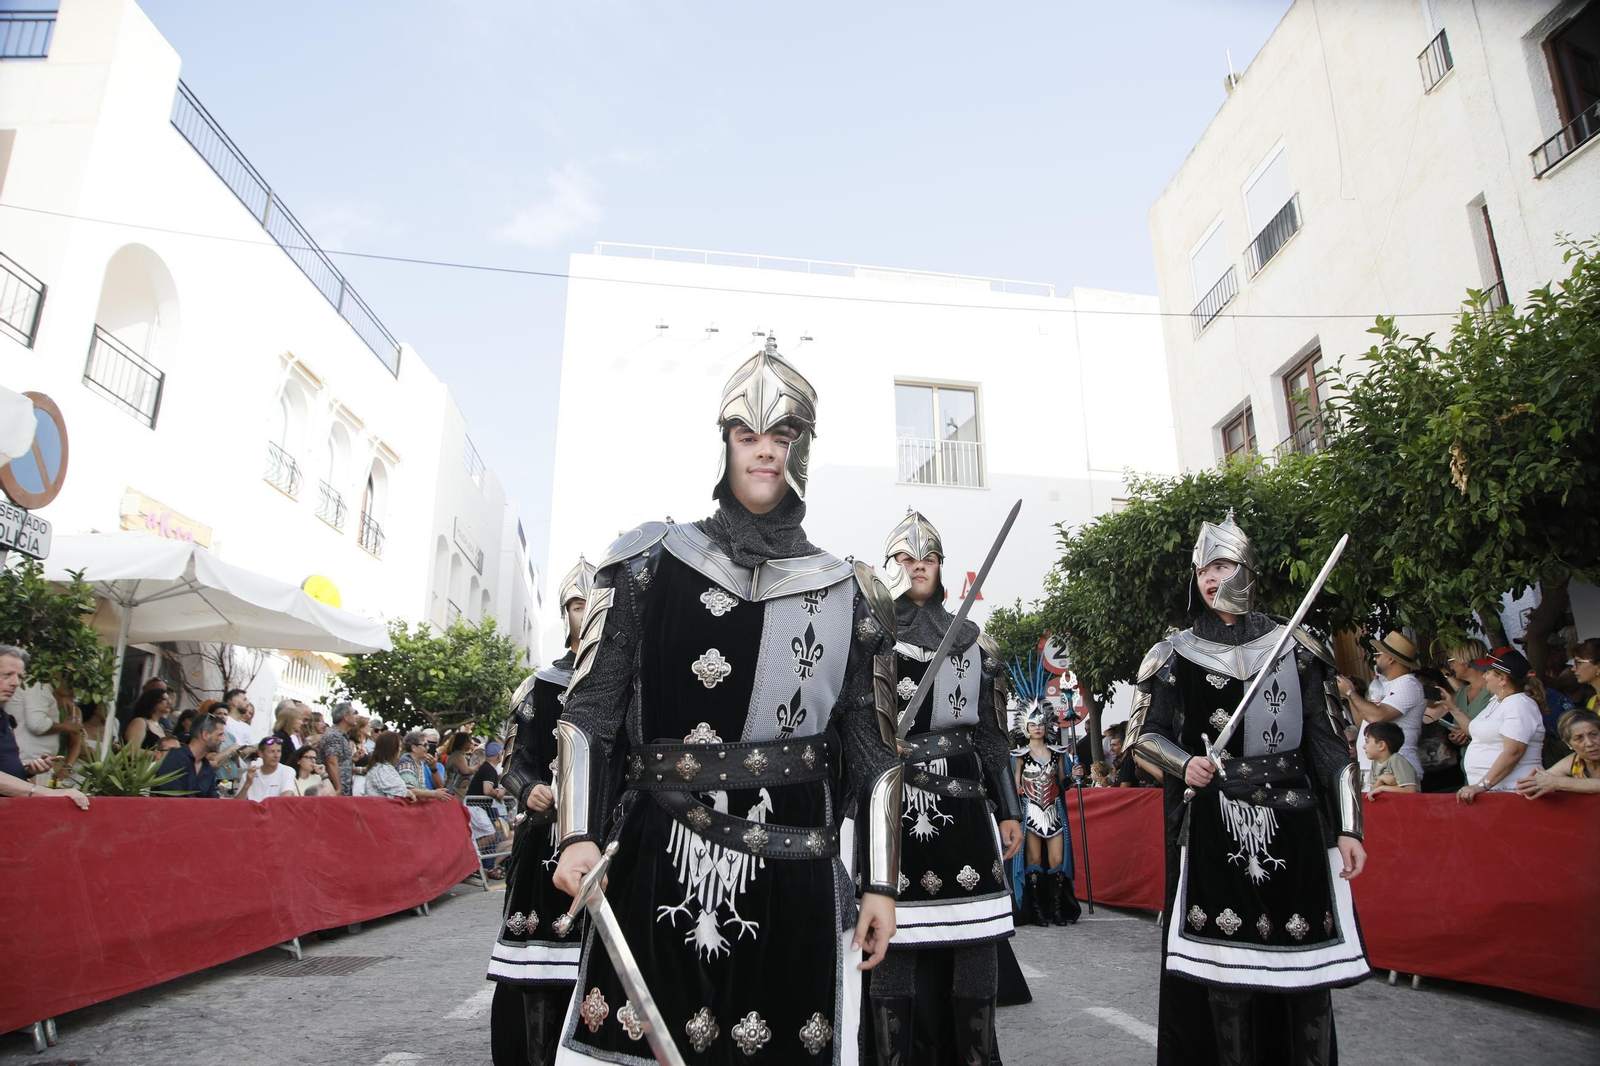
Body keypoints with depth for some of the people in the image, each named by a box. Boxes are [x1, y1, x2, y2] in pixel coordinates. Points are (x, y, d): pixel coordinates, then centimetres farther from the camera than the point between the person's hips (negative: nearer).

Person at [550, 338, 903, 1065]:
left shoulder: (848, 594, 6)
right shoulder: (649, 563, 2)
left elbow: (873, 749, 8)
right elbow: (589, 709, 3)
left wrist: (881, 882, 7)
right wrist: (579, 834, -8)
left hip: (793, 873, 1)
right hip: (656, 866, 0)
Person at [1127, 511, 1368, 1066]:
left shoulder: (1295, 647, 7)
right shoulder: (1176, 654, 5)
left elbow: (1329, 740, 7)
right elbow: (1144, 732, 8)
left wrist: (1347, 827, 3)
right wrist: (1185, 763, -12)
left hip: (1294, 822, 1)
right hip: (1212, 826, -1)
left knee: (1302, 963, 3)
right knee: (1223, 964, 0)